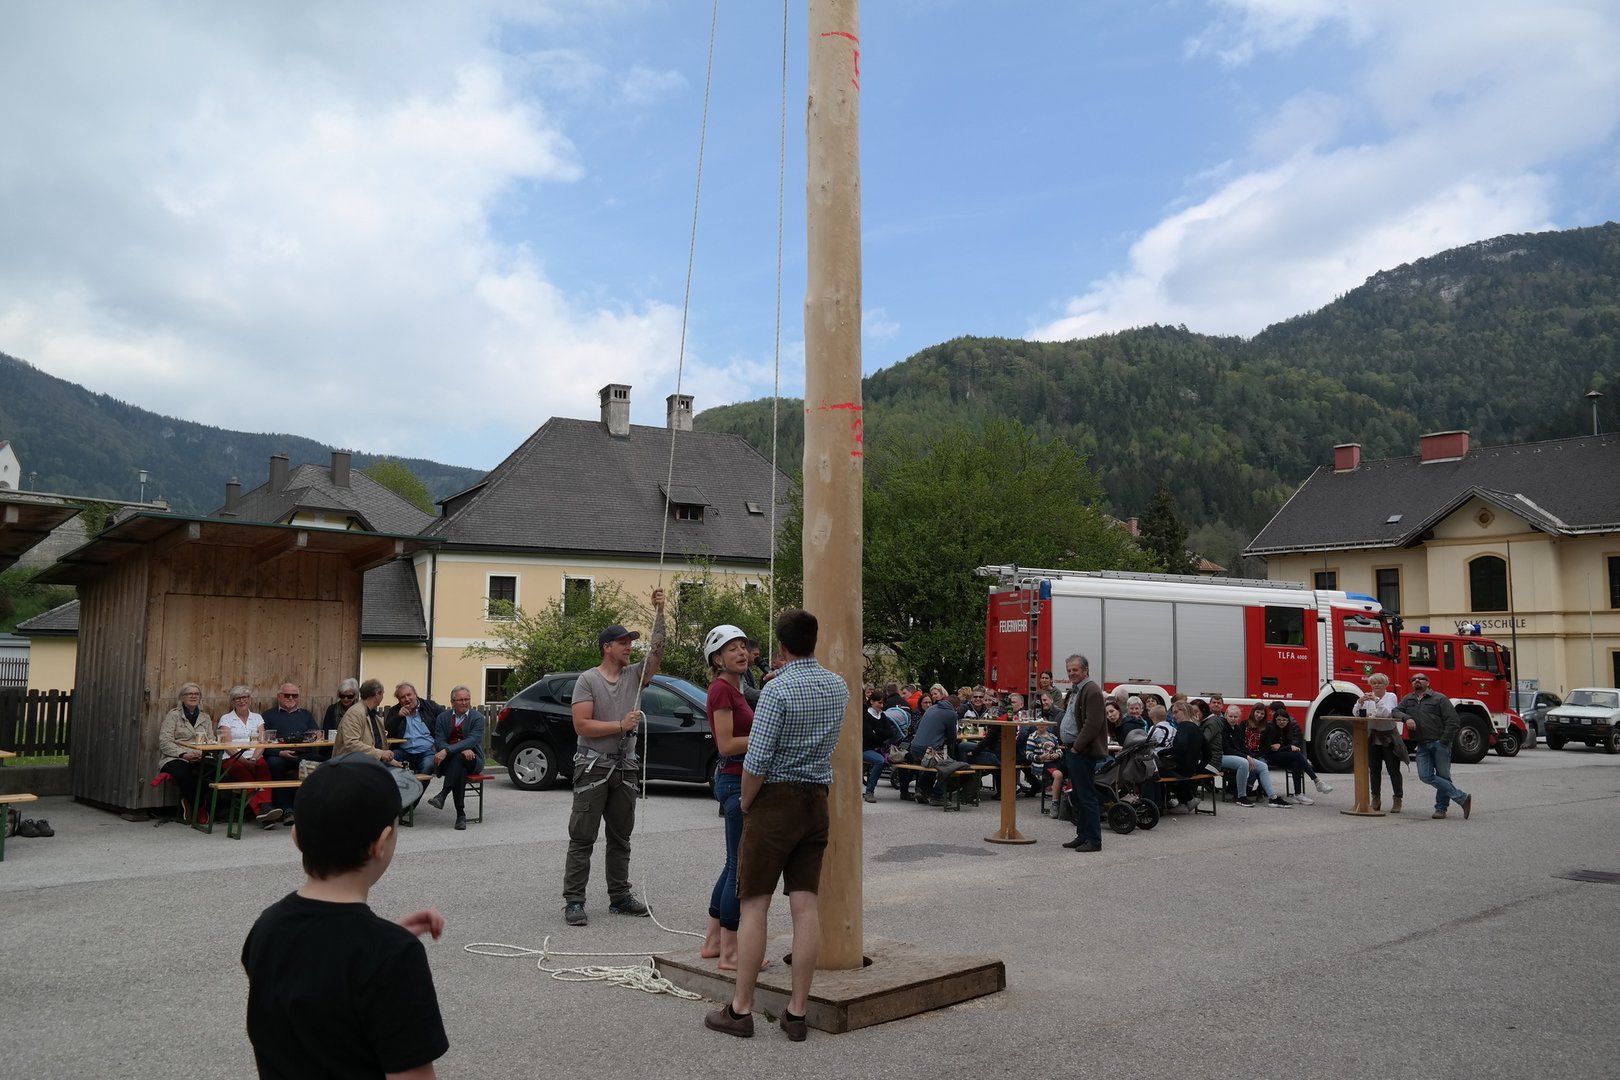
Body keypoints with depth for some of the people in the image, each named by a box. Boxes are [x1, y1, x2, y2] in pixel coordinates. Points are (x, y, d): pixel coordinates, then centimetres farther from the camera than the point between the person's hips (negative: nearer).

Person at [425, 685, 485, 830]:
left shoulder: (477, 717, -1)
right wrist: (463, 750, -21)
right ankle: (460, 814, -34)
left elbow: (471, 741, -16)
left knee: (458, 757, -36)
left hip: (472, 759, -1)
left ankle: (442, 795, -42)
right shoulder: (442, 717, 8)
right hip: (448, 759, 1)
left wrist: (447, 751, -30)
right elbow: (439, 742, -3)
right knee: (460, 770, -34)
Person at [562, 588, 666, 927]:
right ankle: (573, 901, 0)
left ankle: (619, 896, 21)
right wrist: (620, 725, -15)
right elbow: (581, 725, -13)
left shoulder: (635, 675, 6)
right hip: (593, 768, -5)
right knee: (582, 838, -3)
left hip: (626, 769, 5)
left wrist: (659, 613, -17)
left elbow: (657, 651, -8)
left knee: (620, 838, 13)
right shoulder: (588, 680, -6)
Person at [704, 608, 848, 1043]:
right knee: (806, 905, 5)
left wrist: (745, 803, -2)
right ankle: (797, 1011, 9)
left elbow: (757, 760, -19)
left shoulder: (777, 689, -16)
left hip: (776, 800, -6)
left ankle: (741, 1009, 7)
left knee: (755, 905, 1)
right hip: (817, 800, 6)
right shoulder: (838, 687, 5)